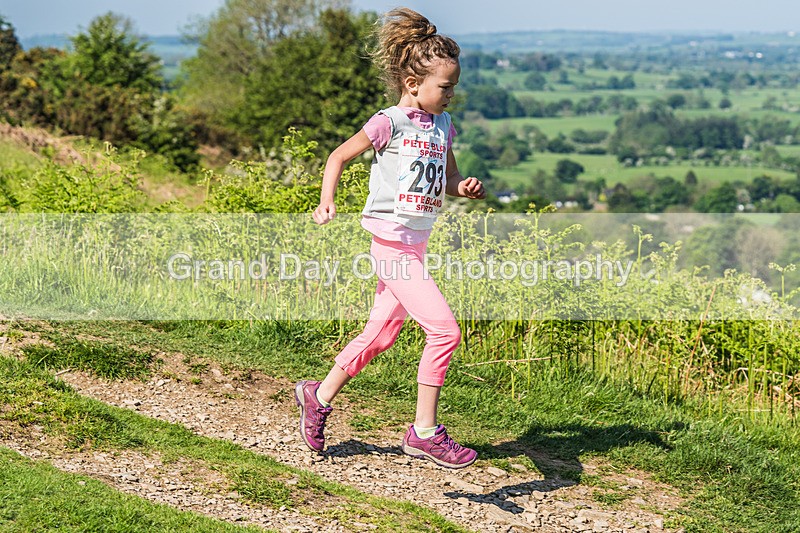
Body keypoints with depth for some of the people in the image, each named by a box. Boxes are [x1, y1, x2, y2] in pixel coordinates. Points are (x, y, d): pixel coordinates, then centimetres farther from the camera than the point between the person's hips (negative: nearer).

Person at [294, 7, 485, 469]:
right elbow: (340, 157, -1)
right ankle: (425, 431, -6)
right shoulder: (390, 122, -11)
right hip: (392, 244, -8)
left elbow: (447, 179, 22)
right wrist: (327, 201, -15)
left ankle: (319, 396, 36)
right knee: (444, 329, -15)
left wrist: (465, 187, 0)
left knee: (380, 335, 16)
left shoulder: (443, 126, 10)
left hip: (416, 245, 8)